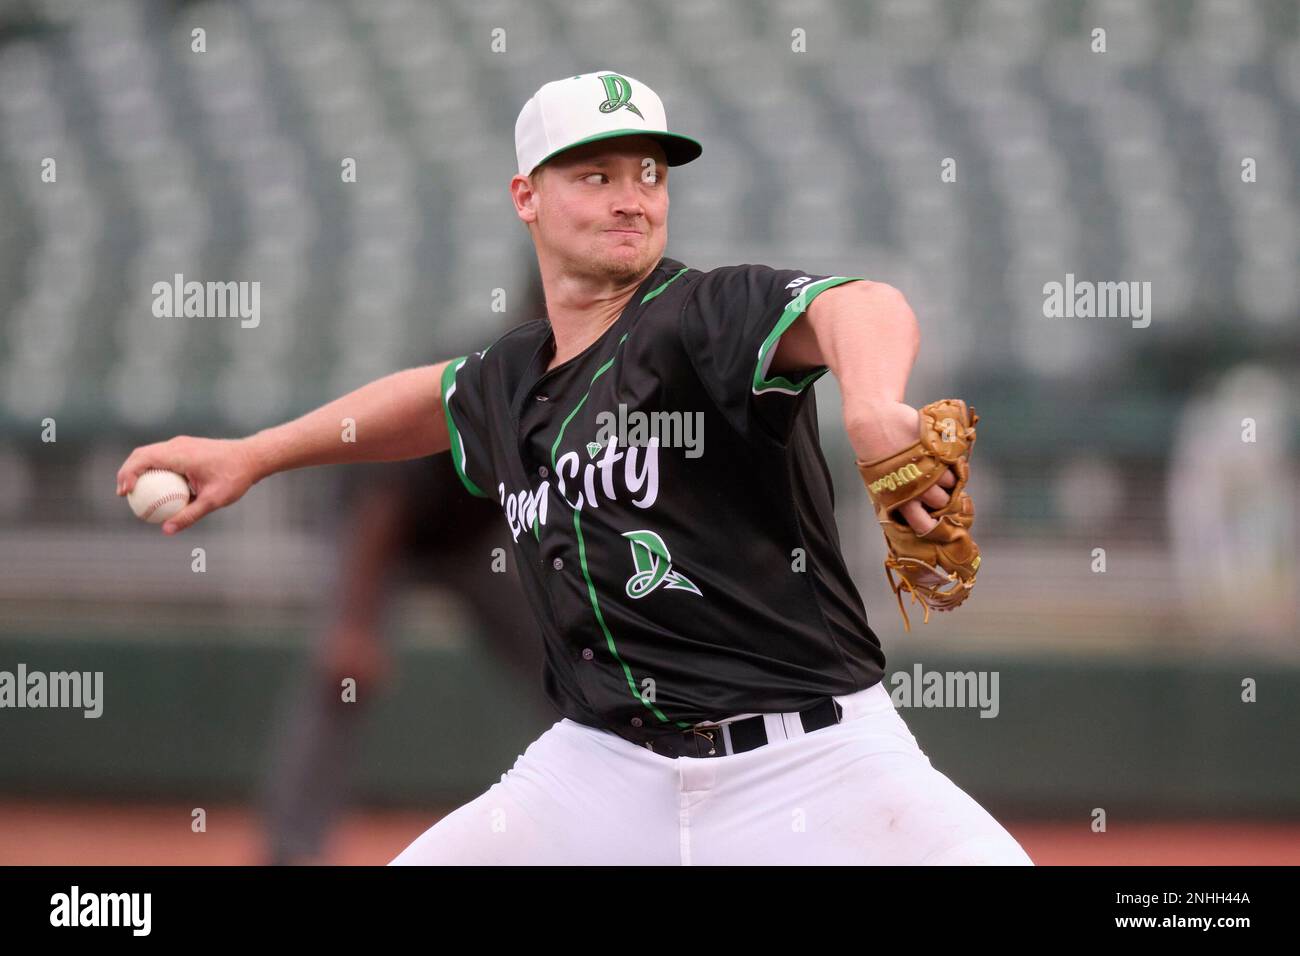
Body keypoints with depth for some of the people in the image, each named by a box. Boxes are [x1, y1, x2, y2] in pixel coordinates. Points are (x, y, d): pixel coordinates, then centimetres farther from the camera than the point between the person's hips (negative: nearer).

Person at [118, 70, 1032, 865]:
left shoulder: (708, 317, -11)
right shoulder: (512, 380, 9)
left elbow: (862, 308, -33)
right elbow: (443, 396, 35)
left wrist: (873, 405, -55)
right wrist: (253, 455, 34)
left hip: (809, 762, -5)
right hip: (604, 772, 5)